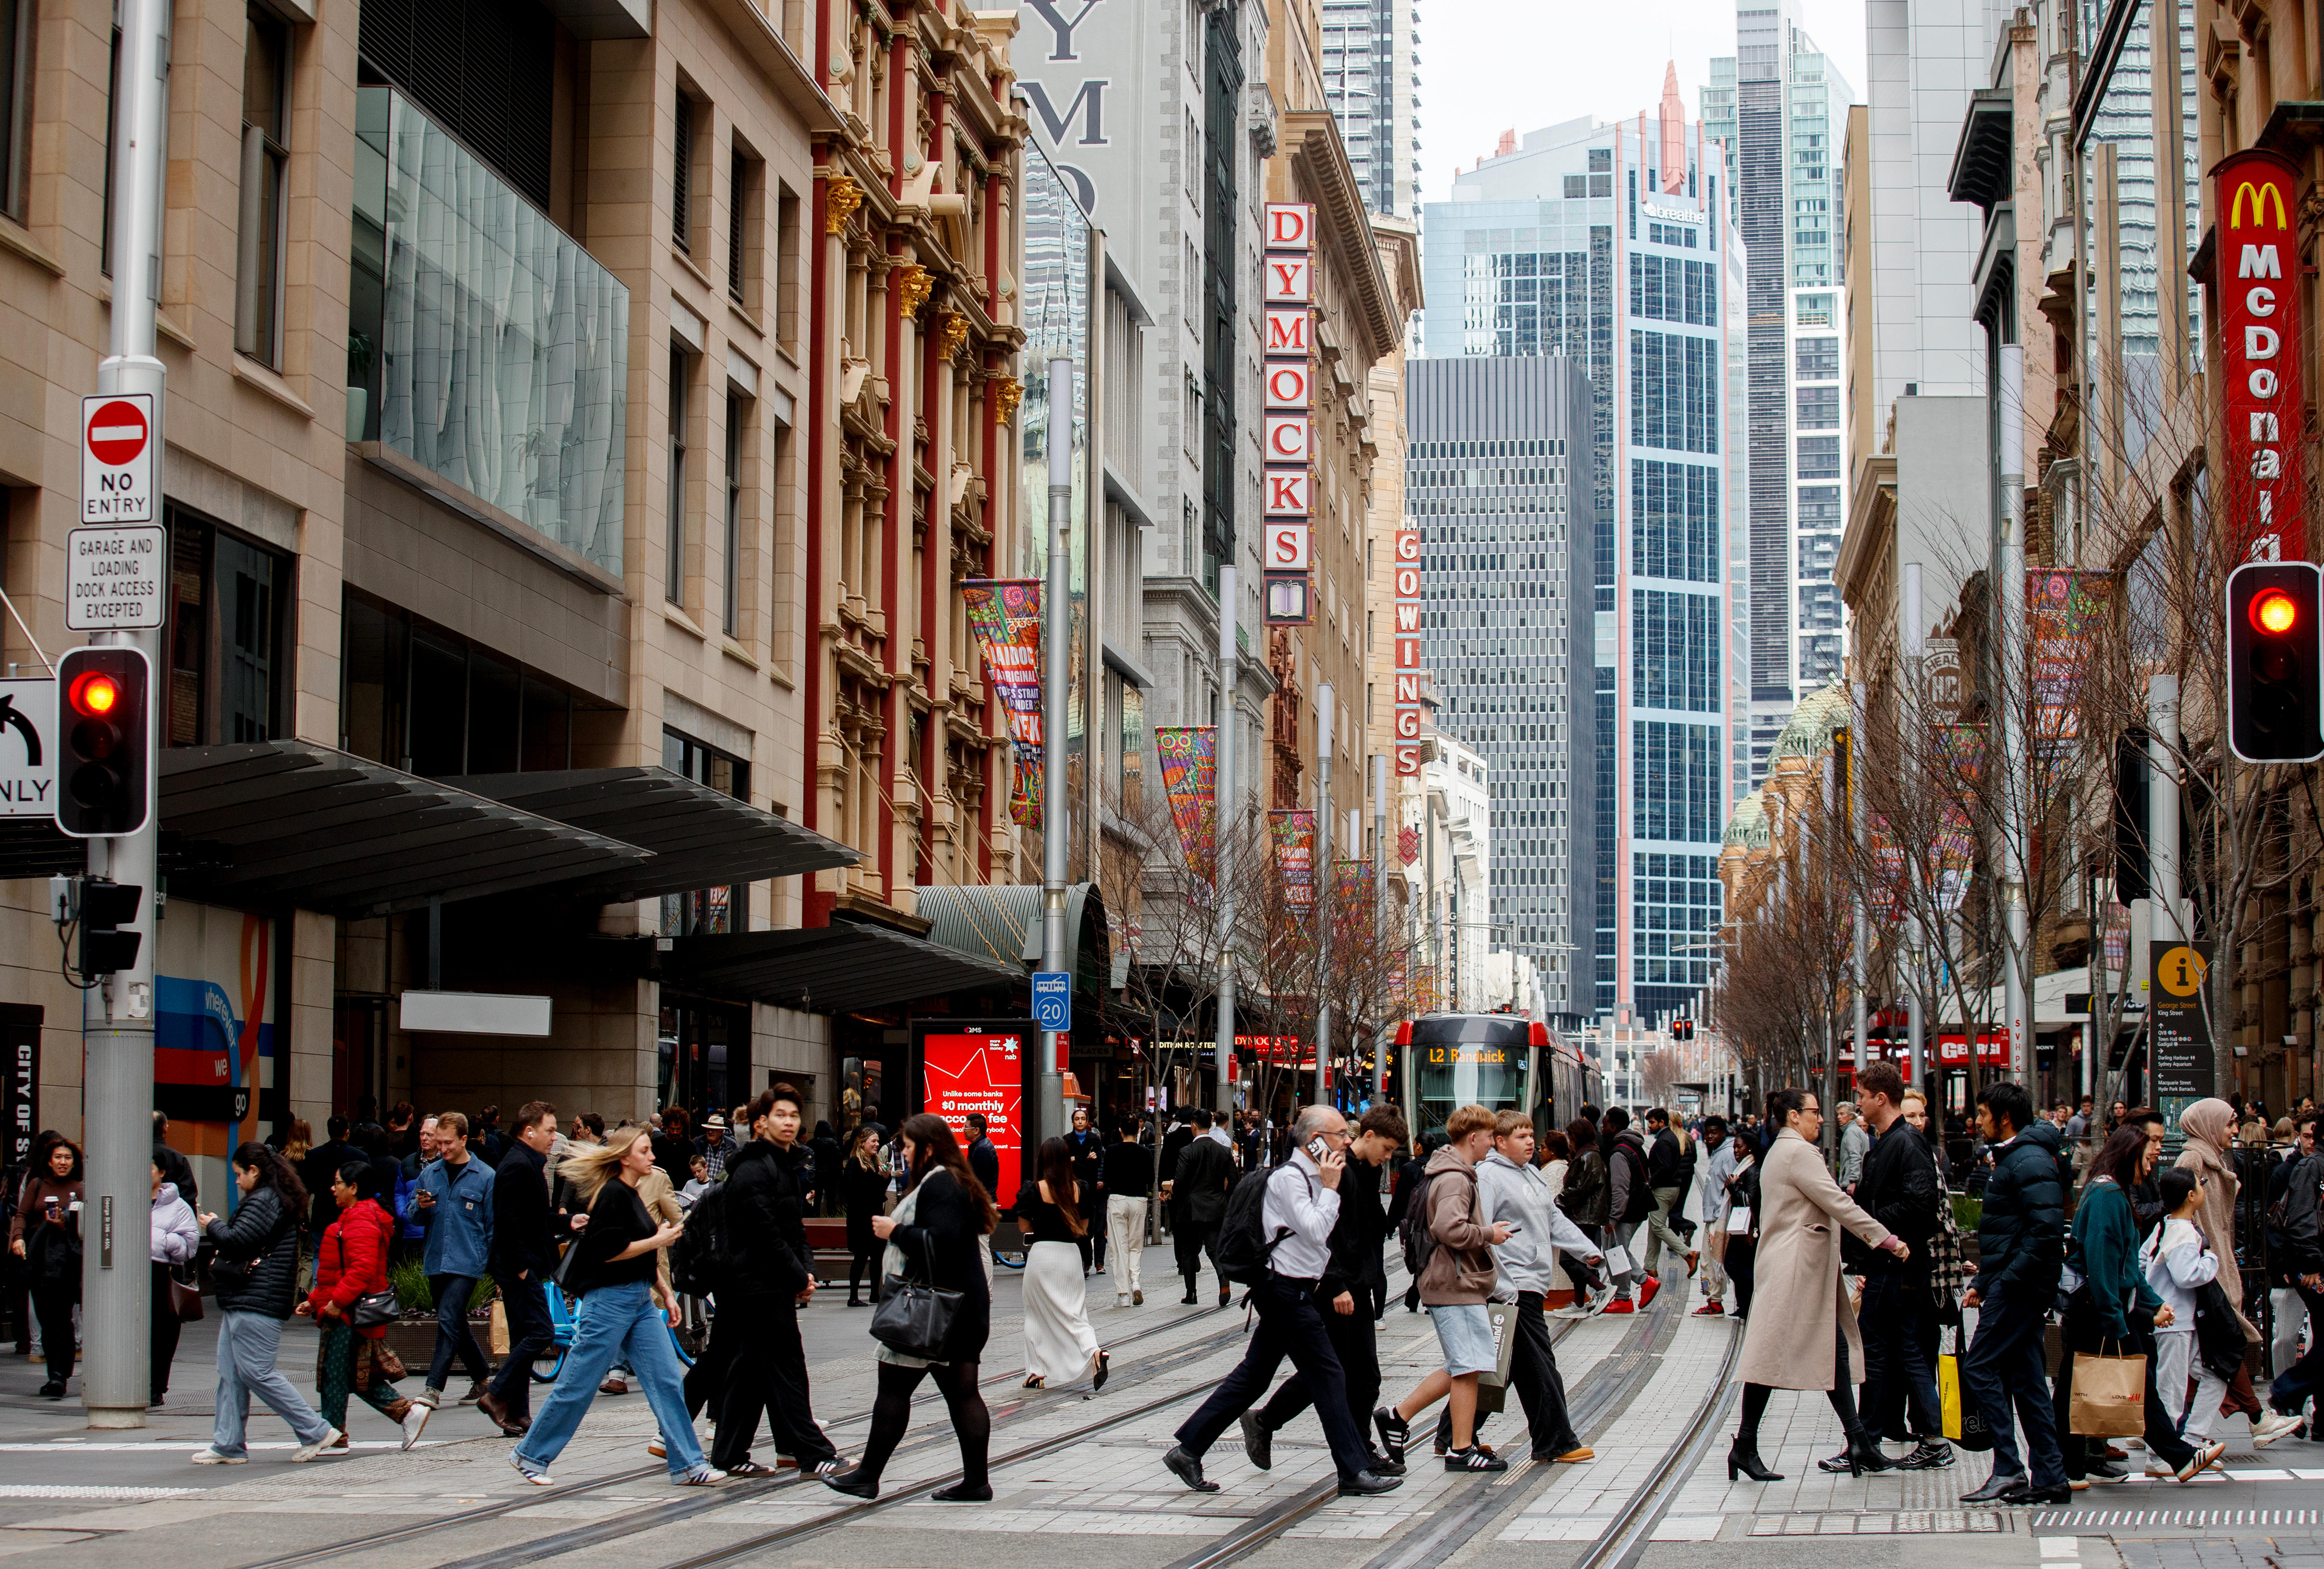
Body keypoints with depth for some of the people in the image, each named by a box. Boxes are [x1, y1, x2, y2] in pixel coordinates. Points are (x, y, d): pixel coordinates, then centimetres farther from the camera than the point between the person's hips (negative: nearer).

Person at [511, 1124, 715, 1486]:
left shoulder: (632, 1195, 16)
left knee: (667, 1381, 2)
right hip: (609, 1299, -9)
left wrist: (665, 1293, 20)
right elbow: (607, 1251, -21)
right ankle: (529, 1455, 12)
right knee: (578, 1385, -1)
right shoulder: (612, 1195, -13)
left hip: (640, 1301, 9)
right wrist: (658, 1241, -15)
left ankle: (687, 1465, 2)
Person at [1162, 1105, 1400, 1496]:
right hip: (1287, 1291, -10)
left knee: (1252, 1376, 11)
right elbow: (1315, 1232, -24)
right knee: (1328, 1376, -6)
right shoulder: (1289, 1178, -15)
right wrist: (1331, 1189, -16)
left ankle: (1186, 1448, 13)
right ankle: (1354, 1472, -1)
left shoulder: (1310, 1176, 14)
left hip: (1291, 1291, 10)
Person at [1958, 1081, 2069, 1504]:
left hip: (2019, 1289, -11)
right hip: (2013, 1288, 11)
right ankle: (2049, 1476, 12)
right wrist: (1982, 1282, 17)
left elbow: (2047, 1232, -25)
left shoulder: (2030, 1162, -15)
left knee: (1979, 1369, -11)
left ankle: (2008, 1470, -10)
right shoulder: (2011, 1158, 19)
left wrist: (2004, 1282, -22)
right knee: (2024, 1379, 10)